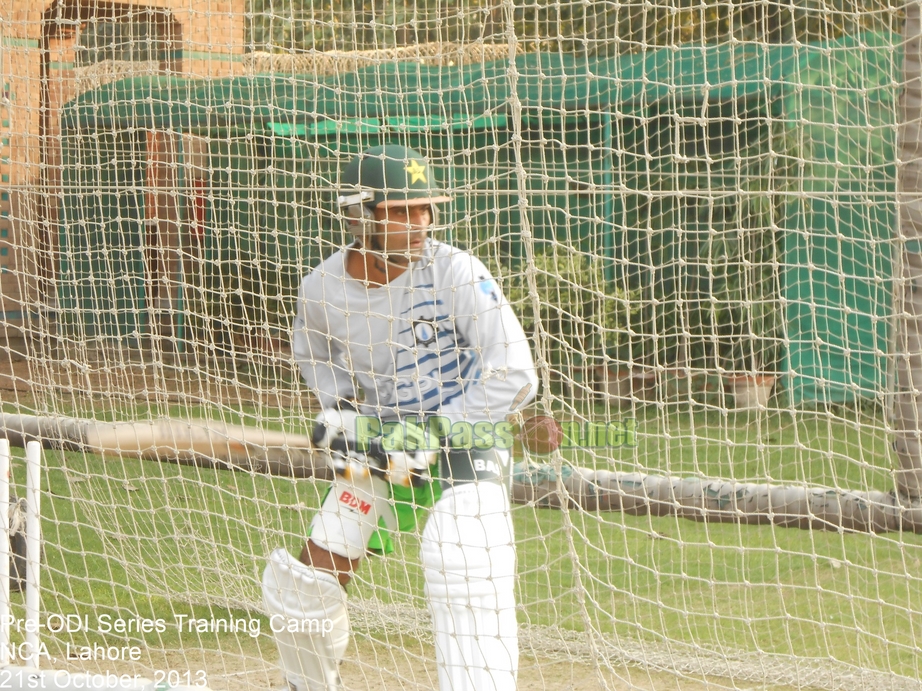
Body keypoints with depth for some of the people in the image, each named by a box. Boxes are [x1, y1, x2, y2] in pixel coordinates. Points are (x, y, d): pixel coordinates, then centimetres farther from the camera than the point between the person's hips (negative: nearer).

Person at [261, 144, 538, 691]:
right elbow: (313, 353, 16)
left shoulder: (455, 273, -22)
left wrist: (428, 436, -21)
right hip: (378, 448, 4)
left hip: (464, 444, -4)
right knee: (304, 583, 6)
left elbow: (515, 377, -23)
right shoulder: (322, 288, -9)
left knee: (462, 568, -28)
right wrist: (341, 413, -2)